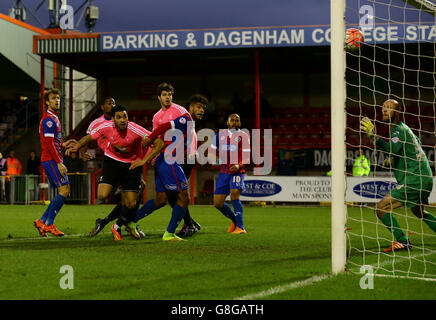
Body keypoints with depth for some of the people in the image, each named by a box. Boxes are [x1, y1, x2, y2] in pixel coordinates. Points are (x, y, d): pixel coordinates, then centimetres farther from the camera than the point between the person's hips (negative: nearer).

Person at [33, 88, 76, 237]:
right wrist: (59, 163, -21)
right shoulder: (49, 119, -11)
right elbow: (49, 144, -18)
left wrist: (63, 145, 15)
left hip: (52, 160, 10)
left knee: (63, 193, 8)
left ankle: (42, 221, 8)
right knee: (64, 190, -14)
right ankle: (49, 223, -9)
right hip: (52, 160, -10)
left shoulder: (53, 118, 21)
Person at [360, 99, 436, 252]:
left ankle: (402, 241, -19)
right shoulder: (404, 128, 19)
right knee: (419, 212, 32)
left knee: (381, 208, -13)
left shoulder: (399, 130, -11)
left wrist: (373, 136, -39)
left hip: (414, 180, -10)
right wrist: (394, 160, 29)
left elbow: (391, 149, -30)